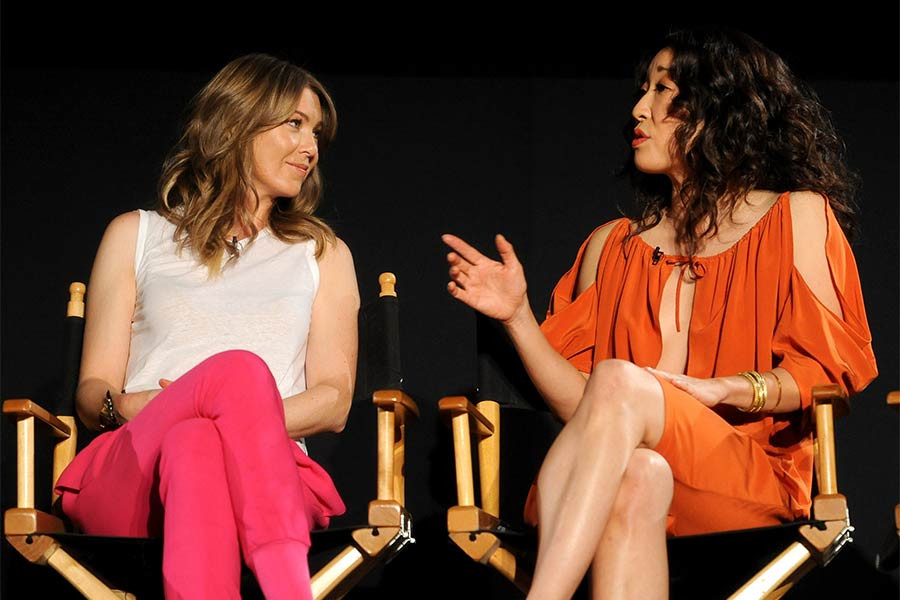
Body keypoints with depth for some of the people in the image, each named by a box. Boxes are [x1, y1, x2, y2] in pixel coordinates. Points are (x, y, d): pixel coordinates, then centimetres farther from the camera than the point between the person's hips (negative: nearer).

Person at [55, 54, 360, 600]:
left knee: (195, 446, -38)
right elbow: (92, 390, 16)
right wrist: (121, 407, -10)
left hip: (269, 478, 1)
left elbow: (334, 401, 13)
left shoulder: (323, 253, 28)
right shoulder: (136, 236, 25)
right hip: (129, 479, -1)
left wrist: (247, 421, -7)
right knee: (238, 368, -36)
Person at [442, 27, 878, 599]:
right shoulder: (612, 246, 24)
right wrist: (518, 317, 1)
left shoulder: (797, 218, 15)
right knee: (636, 475, -37)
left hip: (754, 479, -2)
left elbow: (827, 369, 4)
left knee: (620, 380, -33)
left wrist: (729, 388, -11)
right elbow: (580, 405, 14)